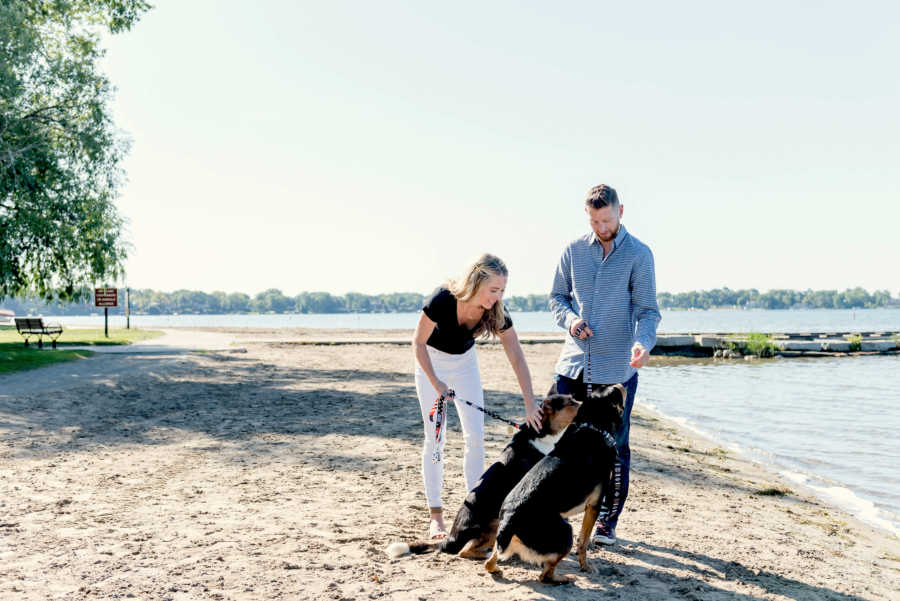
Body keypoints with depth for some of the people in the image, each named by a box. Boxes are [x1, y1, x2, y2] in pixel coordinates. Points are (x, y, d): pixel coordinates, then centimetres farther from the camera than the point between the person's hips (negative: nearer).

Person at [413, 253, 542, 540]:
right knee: (435, 438, -5)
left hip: (465, 361, 4)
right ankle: (435, 516, 2)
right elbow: (419, 343, -21)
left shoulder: (496, 311, -24)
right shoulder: (442, 300, -34)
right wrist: (435, 383, -24)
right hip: (432, 361, -3)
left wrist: (530, 404, -24)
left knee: (475, 437, -3)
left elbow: (516, 356, -20)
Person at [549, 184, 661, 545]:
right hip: (574, 362, 3)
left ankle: (607, 522, 19)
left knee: (614, 449, 5)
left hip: (617, 368, -3)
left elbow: (648, 310, -6)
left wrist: (643, 342, -26)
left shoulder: (638, 254, -3)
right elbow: (557, 296, 14)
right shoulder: (574, 250, 6)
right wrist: (570, 319, -8)